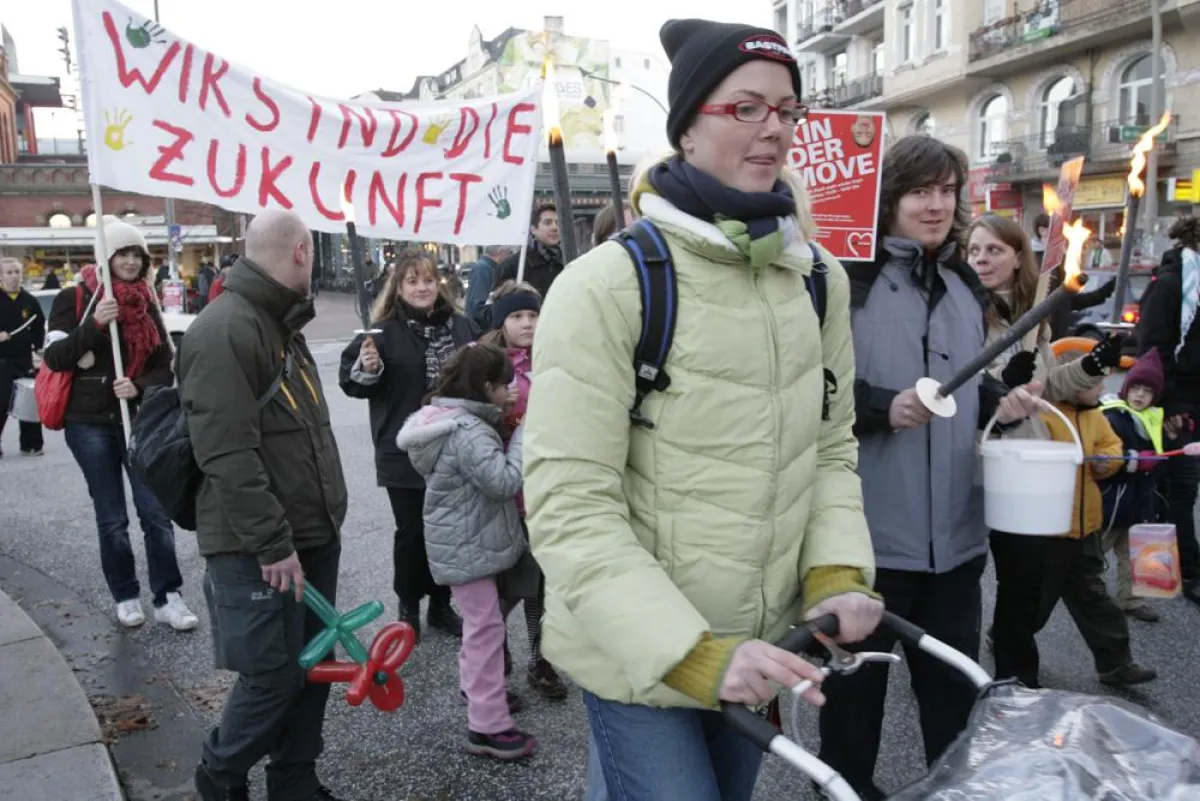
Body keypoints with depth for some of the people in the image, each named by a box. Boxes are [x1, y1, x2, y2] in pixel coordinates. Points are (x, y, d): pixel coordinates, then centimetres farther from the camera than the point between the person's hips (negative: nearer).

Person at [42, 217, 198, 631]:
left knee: (156, 511, -3)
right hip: (90, 423, -2)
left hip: (139, 419, 2)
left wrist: (139, 386, -13)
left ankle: (168, 596, 5)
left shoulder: (146, 303, 8)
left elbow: (164, 366, 7)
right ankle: (125, 596, 20)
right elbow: (54, 357, -10)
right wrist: (95, 323, -22)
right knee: (111, 517, 7)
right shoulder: (74, 297, -2)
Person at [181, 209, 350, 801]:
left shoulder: (283, 325, 16)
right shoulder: (224, 331, -17)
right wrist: (272, 544, -21)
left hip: (312, 537, 9)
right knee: (273, 677, 0)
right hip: (260, 551, -9)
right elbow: (228, 455, -23)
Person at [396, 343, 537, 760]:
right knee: (486, 626, -5)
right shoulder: (467, 432, -24)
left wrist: (506, 419, 5)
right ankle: (488, 727, 2)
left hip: (462, 541, 11)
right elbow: (504, 481, -27)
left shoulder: (456, 421, 7)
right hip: (467, 545, -10)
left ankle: (474, 685, 43)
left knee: (477, 620, 25)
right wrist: (525, 433, -18)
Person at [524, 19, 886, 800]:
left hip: (759, 646, 6)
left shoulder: (819, 278, 3)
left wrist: (837, 573, -7)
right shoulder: (607, 285, -17)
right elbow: (570, 506, -20)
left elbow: (831, 447, 9)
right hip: (636, 655, -6)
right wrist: (693, 653, -25)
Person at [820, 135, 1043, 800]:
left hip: (954, 528, 6)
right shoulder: (849, 280, -11)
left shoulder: (964, 286, 12)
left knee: (955, 679, 19)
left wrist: (1003, 401, 2)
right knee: (856, 678, 12)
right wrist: (883, 407, -24)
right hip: (869, 528, -6)